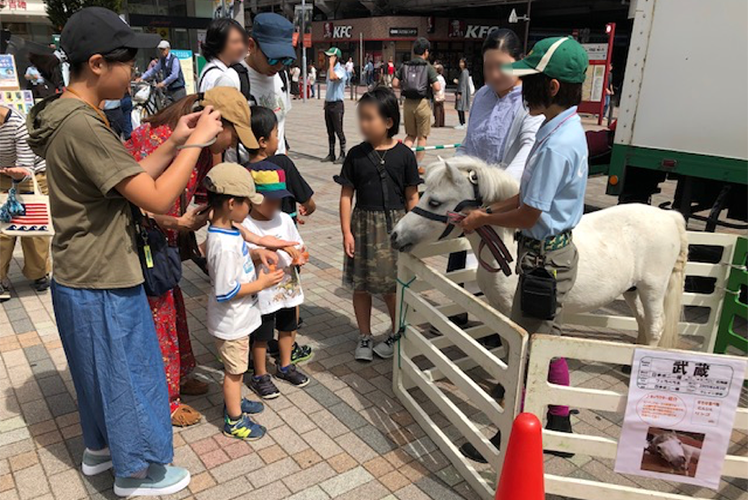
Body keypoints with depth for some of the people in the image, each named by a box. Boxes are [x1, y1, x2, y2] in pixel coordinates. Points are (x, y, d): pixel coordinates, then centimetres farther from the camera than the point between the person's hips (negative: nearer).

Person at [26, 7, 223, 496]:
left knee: (102, 369, 26)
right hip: (102, 283, -10)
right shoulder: (83, 126, -26)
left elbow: (133, 179, 8)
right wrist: (195, 142, -17)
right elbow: (158, 198, -27)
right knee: (129, 372, 9)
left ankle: (100, 447, 47)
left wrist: (174, 143, 1)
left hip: (82, 276, 10)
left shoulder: (71, 115, 6)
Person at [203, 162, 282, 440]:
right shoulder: (224, 246, -33)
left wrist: (255, 255, 0)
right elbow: (226, 292, -30)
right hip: (231, 322, -9)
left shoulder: (228, 232, -2)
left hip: (237, 318, 9)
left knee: (236, 366, 27)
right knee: (234, 370, 10)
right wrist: (262, 283, -22)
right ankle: (234, 421, 29)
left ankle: (233, 402, 48)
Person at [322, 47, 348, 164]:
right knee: (330, 131, 12)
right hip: (328, 104, 8)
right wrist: (326, 101, 17)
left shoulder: (340, 70, -12)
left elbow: (332, 78, -33)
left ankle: (342, 155, 3)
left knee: (339, 131, -4)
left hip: (337, 104, -8)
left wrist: (331, 64, -21)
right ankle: (331, 154, 20)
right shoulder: (330, 70, 15)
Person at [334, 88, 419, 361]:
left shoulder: (404, 154, -4)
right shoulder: (356, 154, -2)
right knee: (361, 285, 9)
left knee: (392, 286, 8)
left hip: (395, 225, -1)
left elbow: (412, 197, 0)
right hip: (364, 224, 2)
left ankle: (397, 333, 31)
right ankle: (364, 337, 27)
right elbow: (347, 195, 0)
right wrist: (346, 231, -5)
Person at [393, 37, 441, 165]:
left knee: (410, 135, 17)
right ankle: (417, 165, 12)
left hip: (408, 103, 4)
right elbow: (437, 88, -12)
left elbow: (395, 84, 3)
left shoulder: (405, 66, 5)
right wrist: (428, 87, 8)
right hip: (422, 103, -4)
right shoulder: (428, 67, -6)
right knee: (422, 136, 9)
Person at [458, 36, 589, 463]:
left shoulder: (556, 144, -25)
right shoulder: (570, 130, 7)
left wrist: (482, 219, -6)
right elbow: (530, 195, 11)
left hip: (545, 258, -10)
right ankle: (560, 427, 38)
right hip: (555, 251, 10)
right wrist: (487, 211, 5)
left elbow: (528, 215, -21)